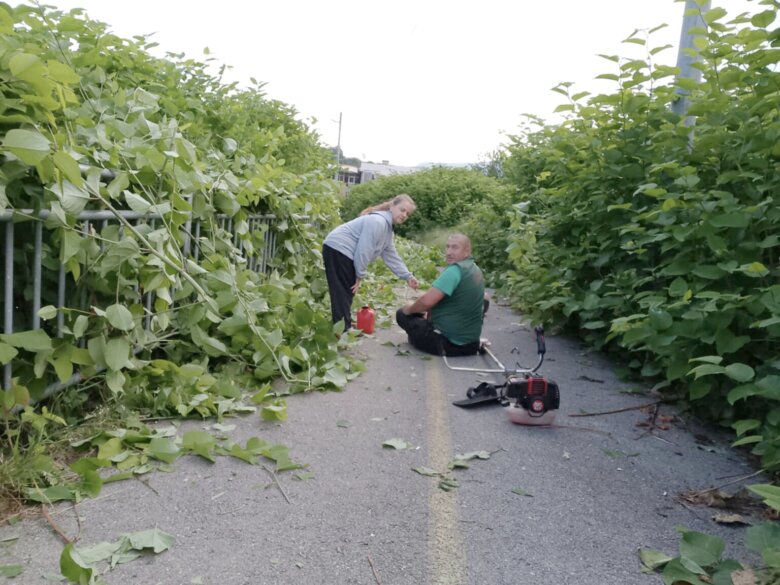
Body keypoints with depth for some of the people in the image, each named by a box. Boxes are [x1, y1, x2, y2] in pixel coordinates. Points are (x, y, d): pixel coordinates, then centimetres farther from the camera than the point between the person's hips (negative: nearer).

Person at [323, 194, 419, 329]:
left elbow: (391, 256, 16)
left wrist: (407, 276, 9)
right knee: (342, 294, -10)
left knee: (347, 293, 17)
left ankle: (345, 329, 27)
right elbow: (363, 250, -23)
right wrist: (360, 276, -14)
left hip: (343, 253, 11)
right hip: (337, 250, -11)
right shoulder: (378, 221, -19)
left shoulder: (387, 228, 16)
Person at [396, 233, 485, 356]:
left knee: (402, 314, 1)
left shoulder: (455, 270, -21)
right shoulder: (475, 270, 8)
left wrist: (410, 308, -7)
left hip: (450, 343, -9)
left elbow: (427, 301, -28)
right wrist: (431, 312, 14)